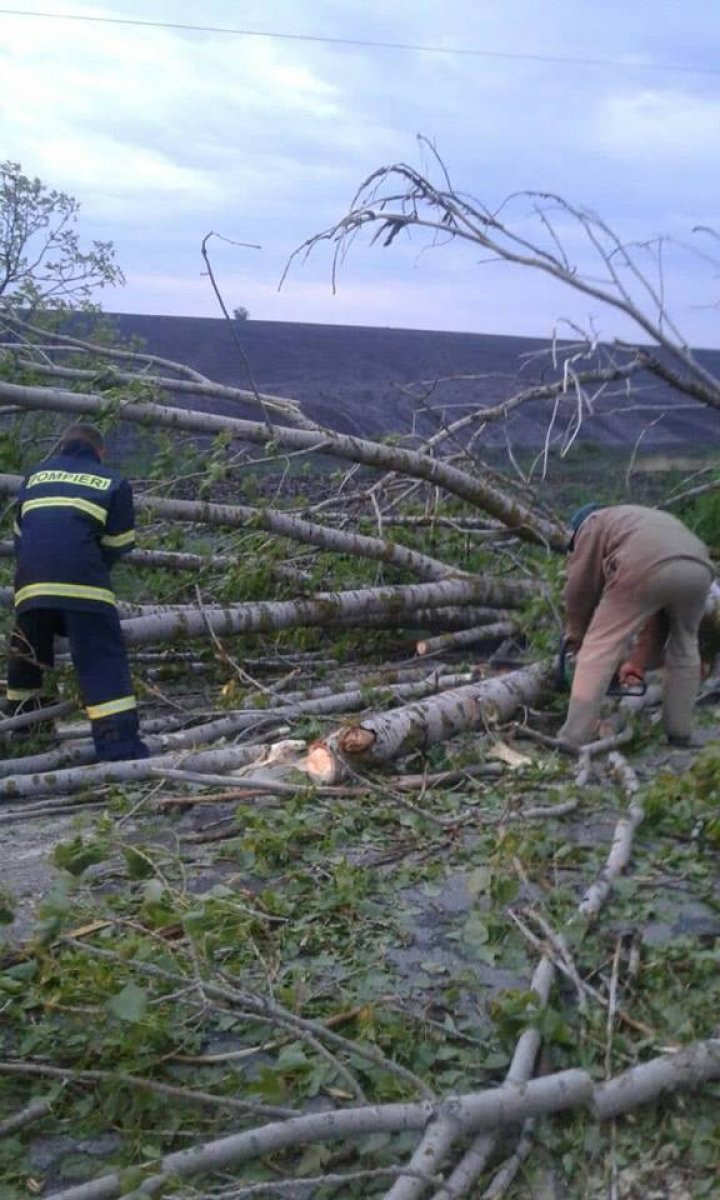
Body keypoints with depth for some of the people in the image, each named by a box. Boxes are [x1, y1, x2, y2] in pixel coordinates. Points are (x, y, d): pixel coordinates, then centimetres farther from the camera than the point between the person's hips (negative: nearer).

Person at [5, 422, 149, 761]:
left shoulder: (35, 476, 26)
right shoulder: (113, 482, 17)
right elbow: (118, 545, 14)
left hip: (30, 583, 4)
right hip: (81, 581, -4)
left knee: (26, 656, 24)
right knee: (104, 662, -6)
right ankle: (121, 749, -16)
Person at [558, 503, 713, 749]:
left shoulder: (593, 523, 29)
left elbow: (581, 585, 21)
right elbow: (659, 612, 39)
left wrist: (575, 635, 37)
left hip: (644, 569, -6)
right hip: (697, 569, 6)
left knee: (599, 648, 3)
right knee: (683, 648, 28)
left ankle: (574, 740, 0)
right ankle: (679, 734, 31)